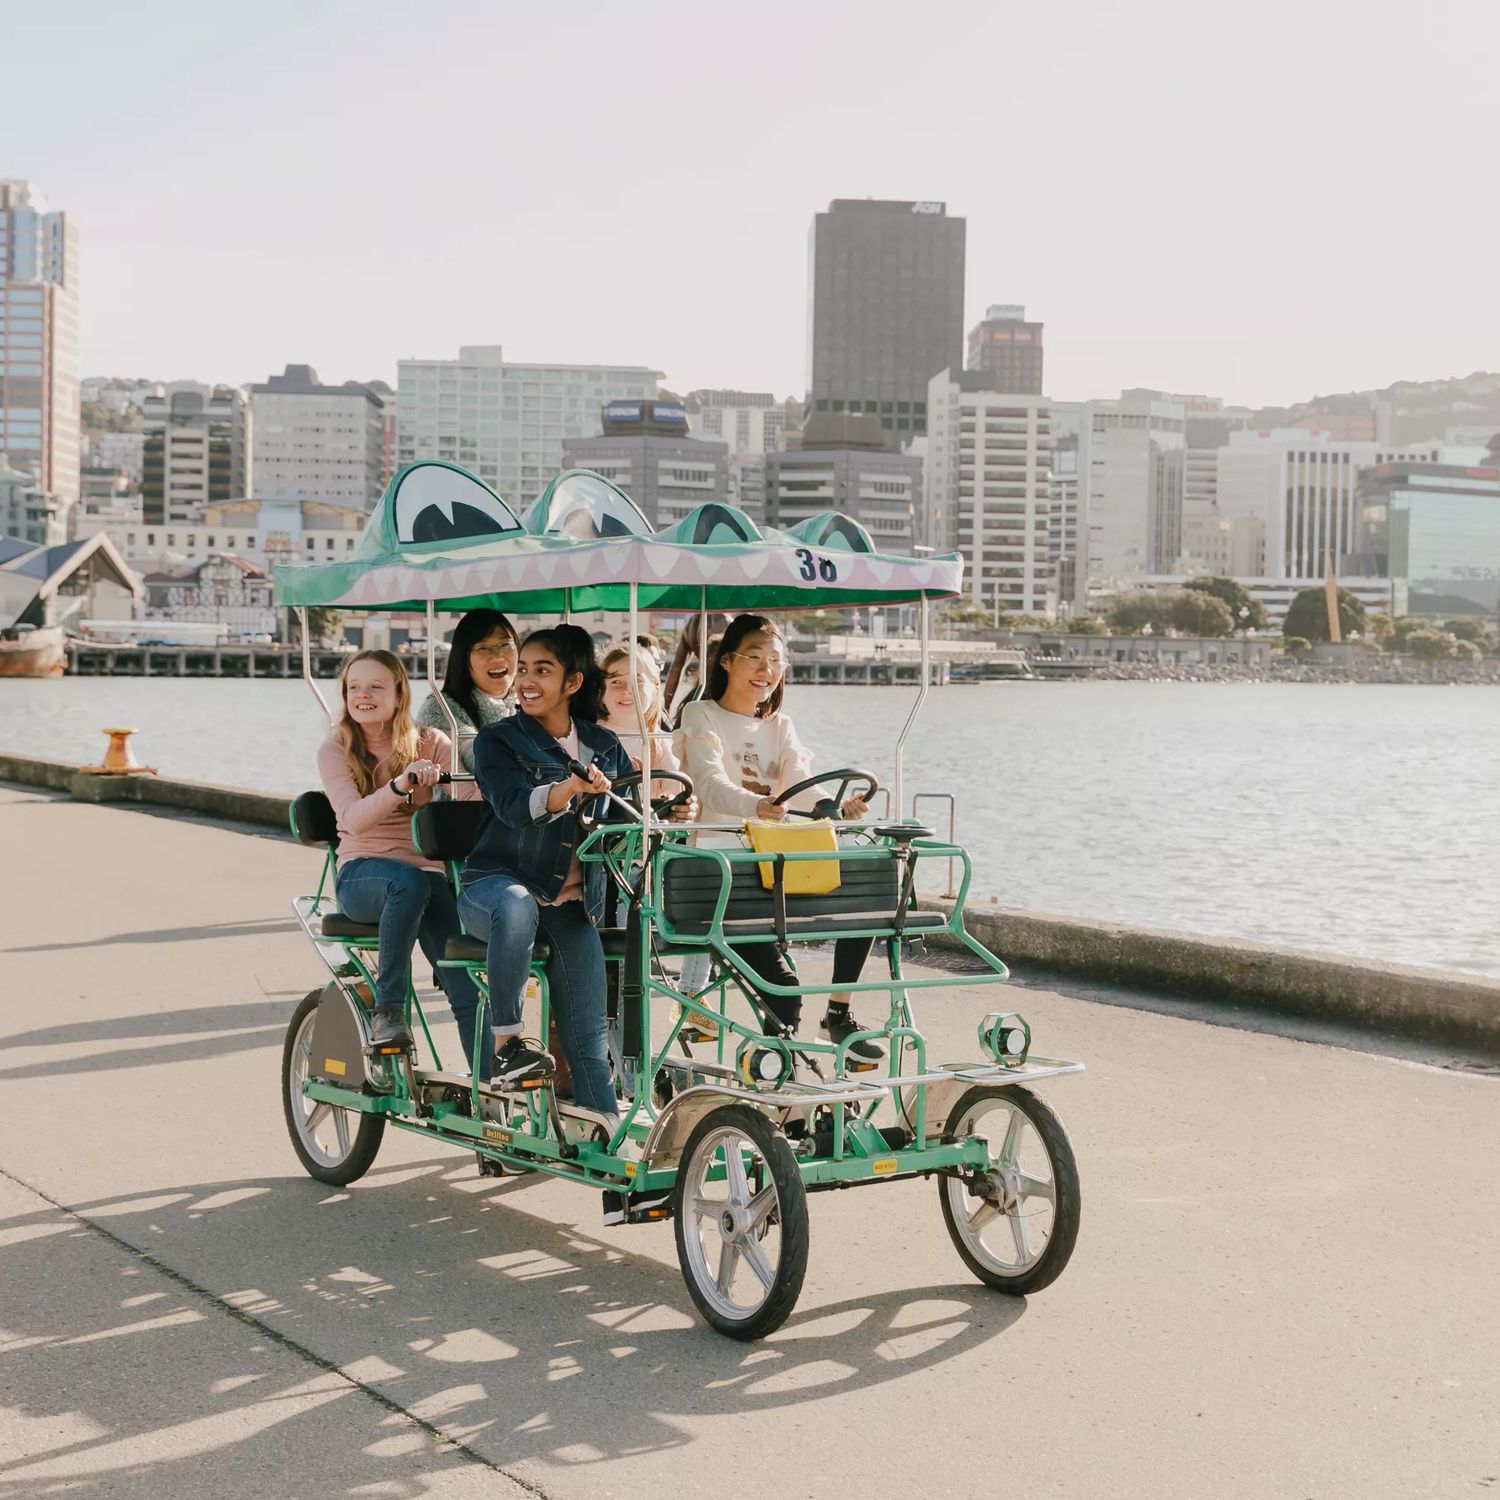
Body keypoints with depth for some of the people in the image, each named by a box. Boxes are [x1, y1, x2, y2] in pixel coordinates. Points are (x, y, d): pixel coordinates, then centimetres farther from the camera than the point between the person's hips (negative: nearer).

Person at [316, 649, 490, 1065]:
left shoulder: (431, 744, 6)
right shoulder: (336, 751, 3)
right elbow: (353, 819, -16)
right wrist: (400, 785, -34)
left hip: (428, 872, 1)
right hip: (362, 875, -1)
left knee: (468, 990, -22)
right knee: (409, 881, -38)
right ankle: (387, 1007, -28)